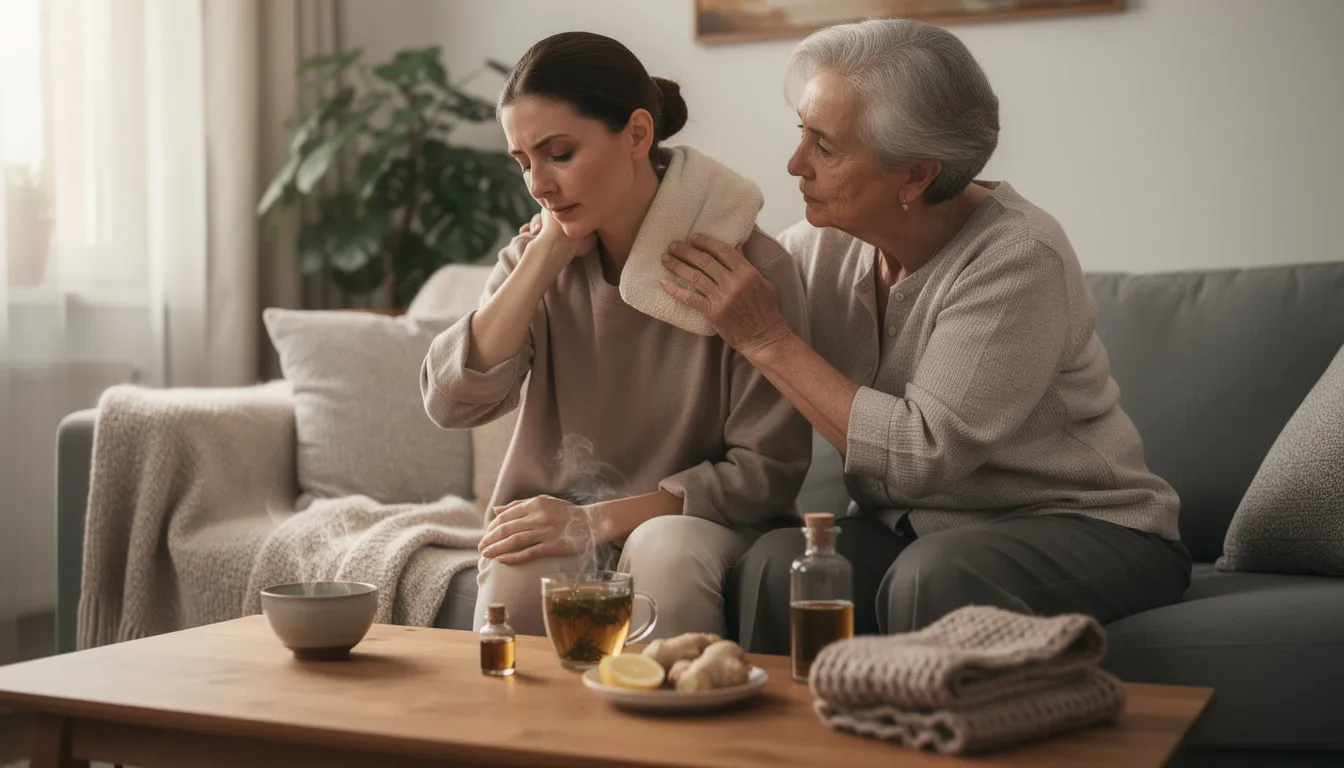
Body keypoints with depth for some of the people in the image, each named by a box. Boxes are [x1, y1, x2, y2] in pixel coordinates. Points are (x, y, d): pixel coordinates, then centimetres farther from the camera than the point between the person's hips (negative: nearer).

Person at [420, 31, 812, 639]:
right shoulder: (537, 257, 2)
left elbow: (769, 466, -11)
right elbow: (450, 404, -10)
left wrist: (600, 519, -18)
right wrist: (546, 256, -14)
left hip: (696, 521, -2)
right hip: (558, 519, 2)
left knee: (664, 551, -35)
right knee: (515, 577, -30)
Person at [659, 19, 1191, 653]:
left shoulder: (1019, 258, -19)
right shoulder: (825, 244, 0)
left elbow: (922, 454, -25)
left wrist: (767, 340, -22)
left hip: (1080, 528, -4)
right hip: (912, 526, 5)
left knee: (932, 575, -35)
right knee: (774, 563, -25)